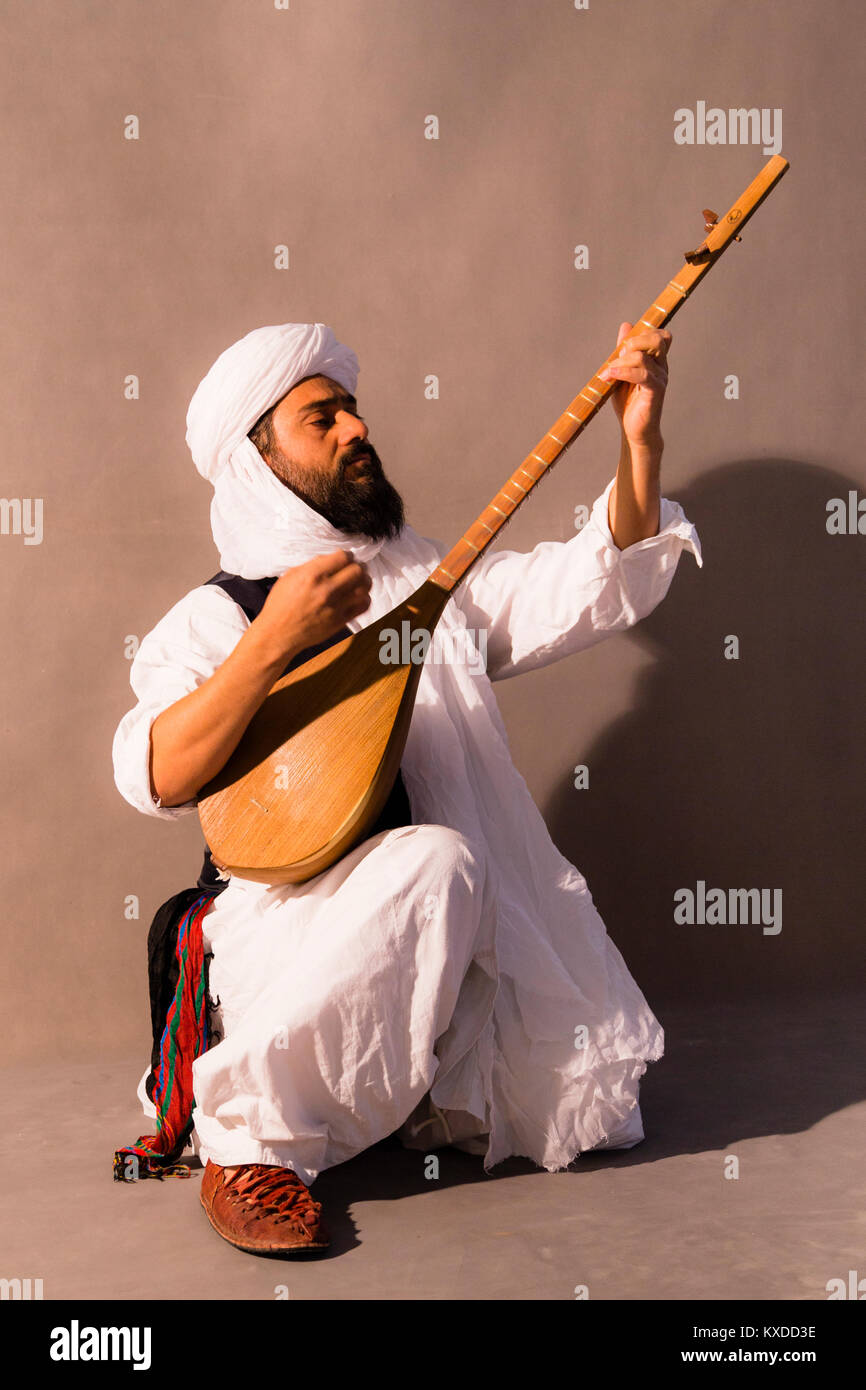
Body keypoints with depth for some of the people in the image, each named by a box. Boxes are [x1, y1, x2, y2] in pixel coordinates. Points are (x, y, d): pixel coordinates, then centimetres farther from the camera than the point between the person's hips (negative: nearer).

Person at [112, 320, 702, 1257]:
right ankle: (248, 1142, -19)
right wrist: (274, 640, -24)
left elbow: (595, 586, 1)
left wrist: (640, 438, -12)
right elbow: (153, 781, -16)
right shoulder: (215, 618, 0)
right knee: (429, 863, -35)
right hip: (295, 923, -4)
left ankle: (414, 1091, 19)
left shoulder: (437, 581, 13)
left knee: (579, 1105, -11)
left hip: (462, 948, 5)